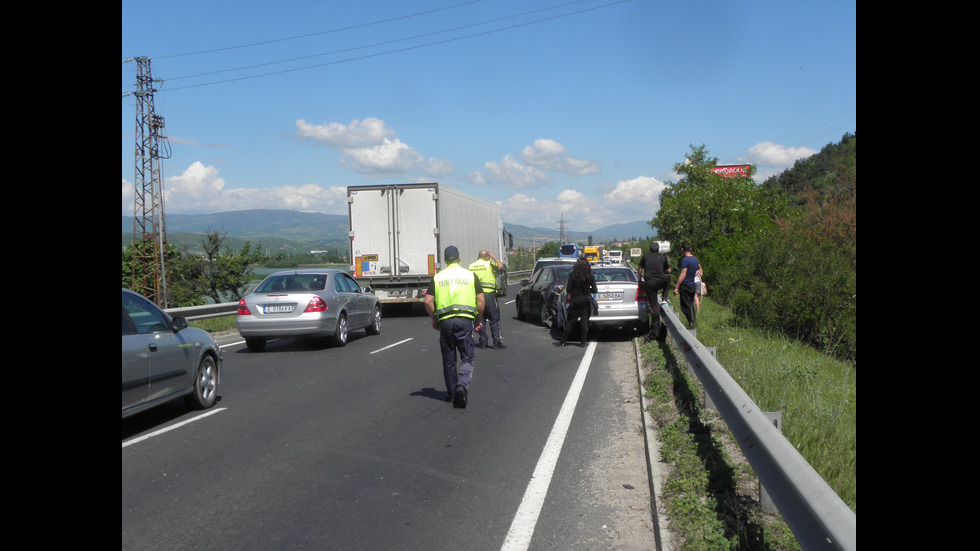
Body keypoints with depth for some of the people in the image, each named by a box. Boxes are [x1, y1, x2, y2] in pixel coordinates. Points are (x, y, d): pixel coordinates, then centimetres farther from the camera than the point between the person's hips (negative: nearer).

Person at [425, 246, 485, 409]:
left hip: (445, 320, 2)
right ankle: (462, 385, -22)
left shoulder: (438, 277, 7)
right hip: (465, 319, -1)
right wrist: (479, 319, 14)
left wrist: (433, 320, 14)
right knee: (467, 358, 3)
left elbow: (428, 301, 1)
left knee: (448, 359, 13)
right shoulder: (470, 275, 5)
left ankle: (451, 393, 20)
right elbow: (480, 300, 1)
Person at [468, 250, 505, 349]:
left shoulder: (471, 266, 9)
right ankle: (497, 342, -1)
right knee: (494, 320, 2)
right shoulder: (489, 264, -4)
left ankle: (483, 342, 12)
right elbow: (499, 266, -14)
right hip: (489, 294, -4)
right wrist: (492, 255, -1)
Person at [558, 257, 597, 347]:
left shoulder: (572, 275, -9)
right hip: (586, 300, 1)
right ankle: (583, 341, 8)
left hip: (575, 300, -1)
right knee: (585, 321, 8)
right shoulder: (590, 276, -4)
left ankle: (563, 341, 6)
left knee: (569, 321, 5)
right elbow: (595, 290, 0)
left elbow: (568, 290, -8)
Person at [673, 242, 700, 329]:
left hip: (685, 286, -8)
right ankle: (694, 322, 20)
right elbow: (699, 268, 23)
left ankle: (691, 324, -4)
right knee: (691, 305, 17)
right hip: (693, 285, 8)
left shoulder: (685, 260, -19)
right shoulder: (695, 258, 6)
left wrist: (676, 287, -20)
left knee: (685, 307, -2)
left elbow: (683, 275, -22)